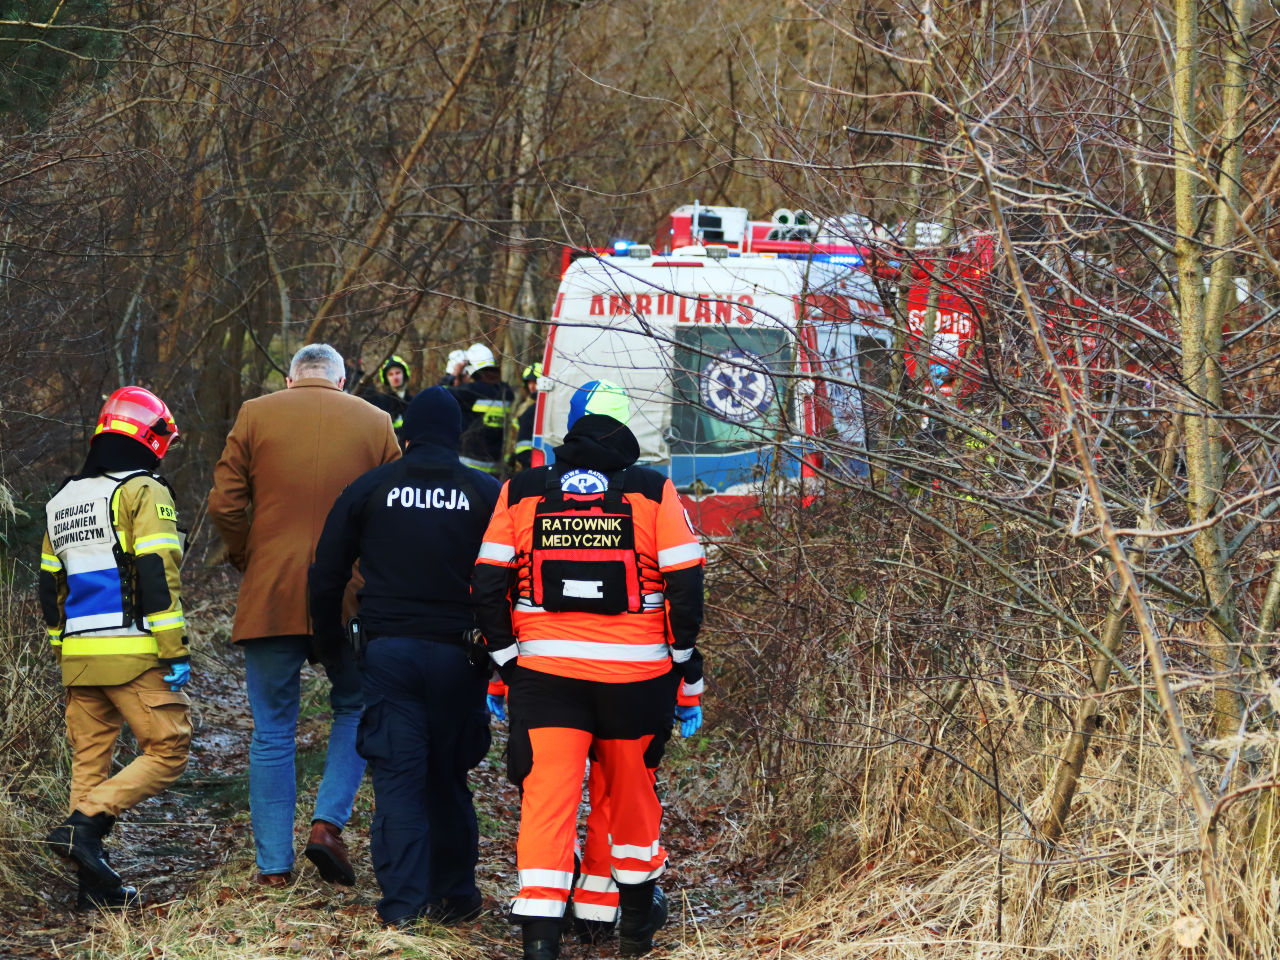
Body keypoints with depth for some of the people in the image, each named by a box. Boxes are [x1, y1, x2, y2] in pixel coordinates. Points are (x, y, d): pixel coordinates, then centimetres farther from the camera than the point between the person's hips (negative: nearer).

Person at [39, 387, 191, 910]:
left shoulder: (62, 501, 18)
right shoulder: (143, 492, -6)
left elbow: (49, 587, 21)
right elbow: (158, 576, -15)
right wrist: (175, 652, -14)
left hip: (77, 654, 7)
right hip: (134, 654, -7)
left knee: (89, 761, 12)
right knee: (167, 753, 0)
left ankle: (95, 884, 9)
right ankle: (84, 825, -16)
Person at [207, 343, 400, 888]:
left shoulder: (255, 415, 3)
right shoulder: (375, 423, 5)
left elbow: (224, 505, -3)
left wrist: (246, 559, 11)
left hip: (270, 598, 0)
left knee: (272, 730, 7)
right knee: (356, 709, 20)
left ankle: (274, 864, 7)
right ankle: (328, 822, 2)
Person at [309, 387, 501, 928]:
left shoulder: (370, 489, 4)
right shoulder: (487, 494, 3)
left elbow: (327, 572, 7)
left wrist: (329, 639, 17)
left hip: (388, 651, 0)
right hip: (458, 654, 1)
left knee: (397, 775, 0)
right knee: (448, 777, 12)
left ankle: (401, 903, -6)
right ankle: (454, 896, 15)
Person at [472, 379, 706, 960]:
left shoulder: (520, 493, 4)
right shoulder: (654, 493, 0)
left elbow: (487, 587, 2)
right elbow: (686, 587, -2)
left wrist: (505, 662, 11)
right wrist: (689, 675, 8)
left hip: (545, 671, 0)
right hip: (636, 672, 0)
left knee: (547, 796, 0)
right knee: (632, 787, 18)